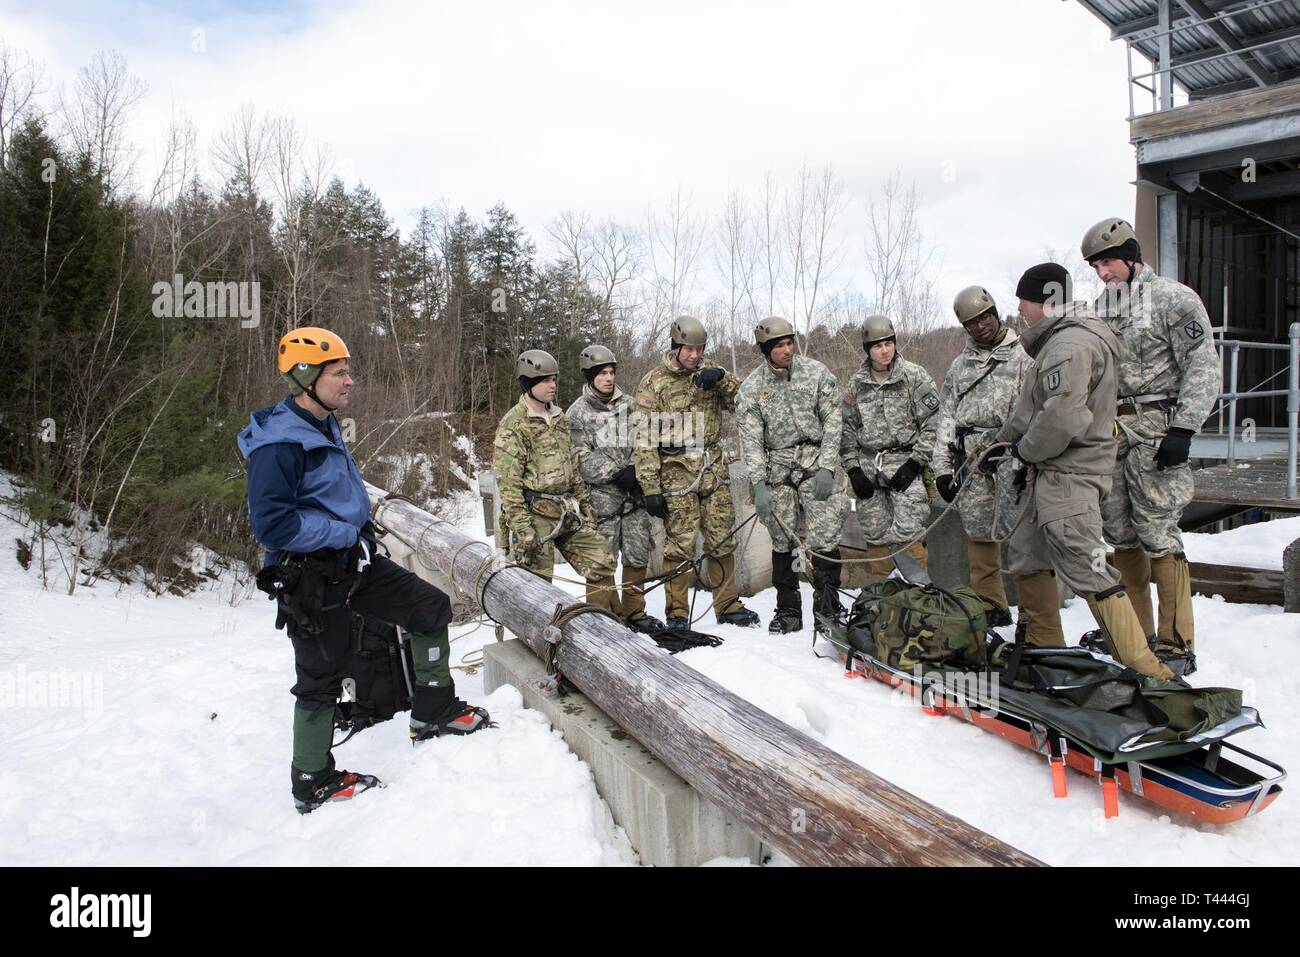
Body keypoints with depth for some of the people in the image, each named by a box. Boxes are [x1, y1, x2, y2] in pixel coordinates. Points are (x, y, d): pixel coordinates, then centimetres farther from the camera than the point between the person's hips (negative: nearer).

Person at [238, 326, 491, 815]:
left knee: (430, 606, 6)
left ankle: (434, 710, 19)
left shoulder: (324, 425, 9)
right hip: (312, 577, -9)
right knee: (322, 678, 3)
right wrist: (343, 533, -21)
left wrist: (362, 532, 10)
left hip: (351, 560, 9)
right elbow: (271, 523, -27)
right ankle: (312, 783, 23)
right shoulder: (278, 444, -22)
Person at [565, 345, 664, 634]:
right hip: (602, 497, -4)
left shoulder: (629, 403, 11)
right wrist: (616, 473, -17)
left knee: (638, 556, 9)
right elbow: (582, 458, -9)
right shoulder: (577, 413, -2)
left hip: (634, 494, 4)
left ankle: (635, 613, 22)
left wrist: (635, 470, -6)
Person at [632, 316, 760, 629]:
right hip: (677, 474, -5)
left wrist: (722, 378, -12)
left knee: (723, 542, 10)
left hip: (714, 472, 5)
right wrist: (651, 489, -11)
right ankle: (677, 615, 11)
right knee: (680, 545, -2)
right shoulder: (653, 383, -4)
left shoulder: (709, 375, 11)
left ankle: (728, 606, 23)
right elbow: (645, 441, -7)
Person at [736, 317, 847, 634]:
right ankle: (788, 611, 17)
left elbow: (833, 421, -1)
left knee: (825, 538, -9)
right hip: (777, 468, 1)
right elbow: (751, 438, -4)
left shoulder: (816, 372, -3)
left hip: (816, 464, -1)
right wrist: (758, 484, -14)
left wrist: (826, 468, -9)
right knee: (782, 540, 5)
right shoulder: (751, 387, -2)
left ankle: (828, 608, 3)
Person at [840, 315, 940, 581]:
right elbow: (848, 428, 14)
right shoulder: (857, 383, 10)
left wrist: (915, 462, -11)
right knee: (875, 536, 7)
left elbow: (933, 423, -4)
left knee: (906, 536, -14)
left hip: (905, 464, -4)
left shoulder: (914, 376, -1)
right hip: (868, 468, 4)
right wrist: (853, 468, 4)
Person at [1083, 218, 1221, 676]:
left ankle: (1177, 645, -1)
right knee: (1120, 535, 7)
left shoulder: (1173, 299, -2)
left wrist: (1183, 429, -15)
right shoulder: (1103, 308, 18)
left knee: (1157, 535, -9)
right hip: (1109, 431, 7)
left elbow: (1204, 370, -7)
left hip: (1154, 429, -6)